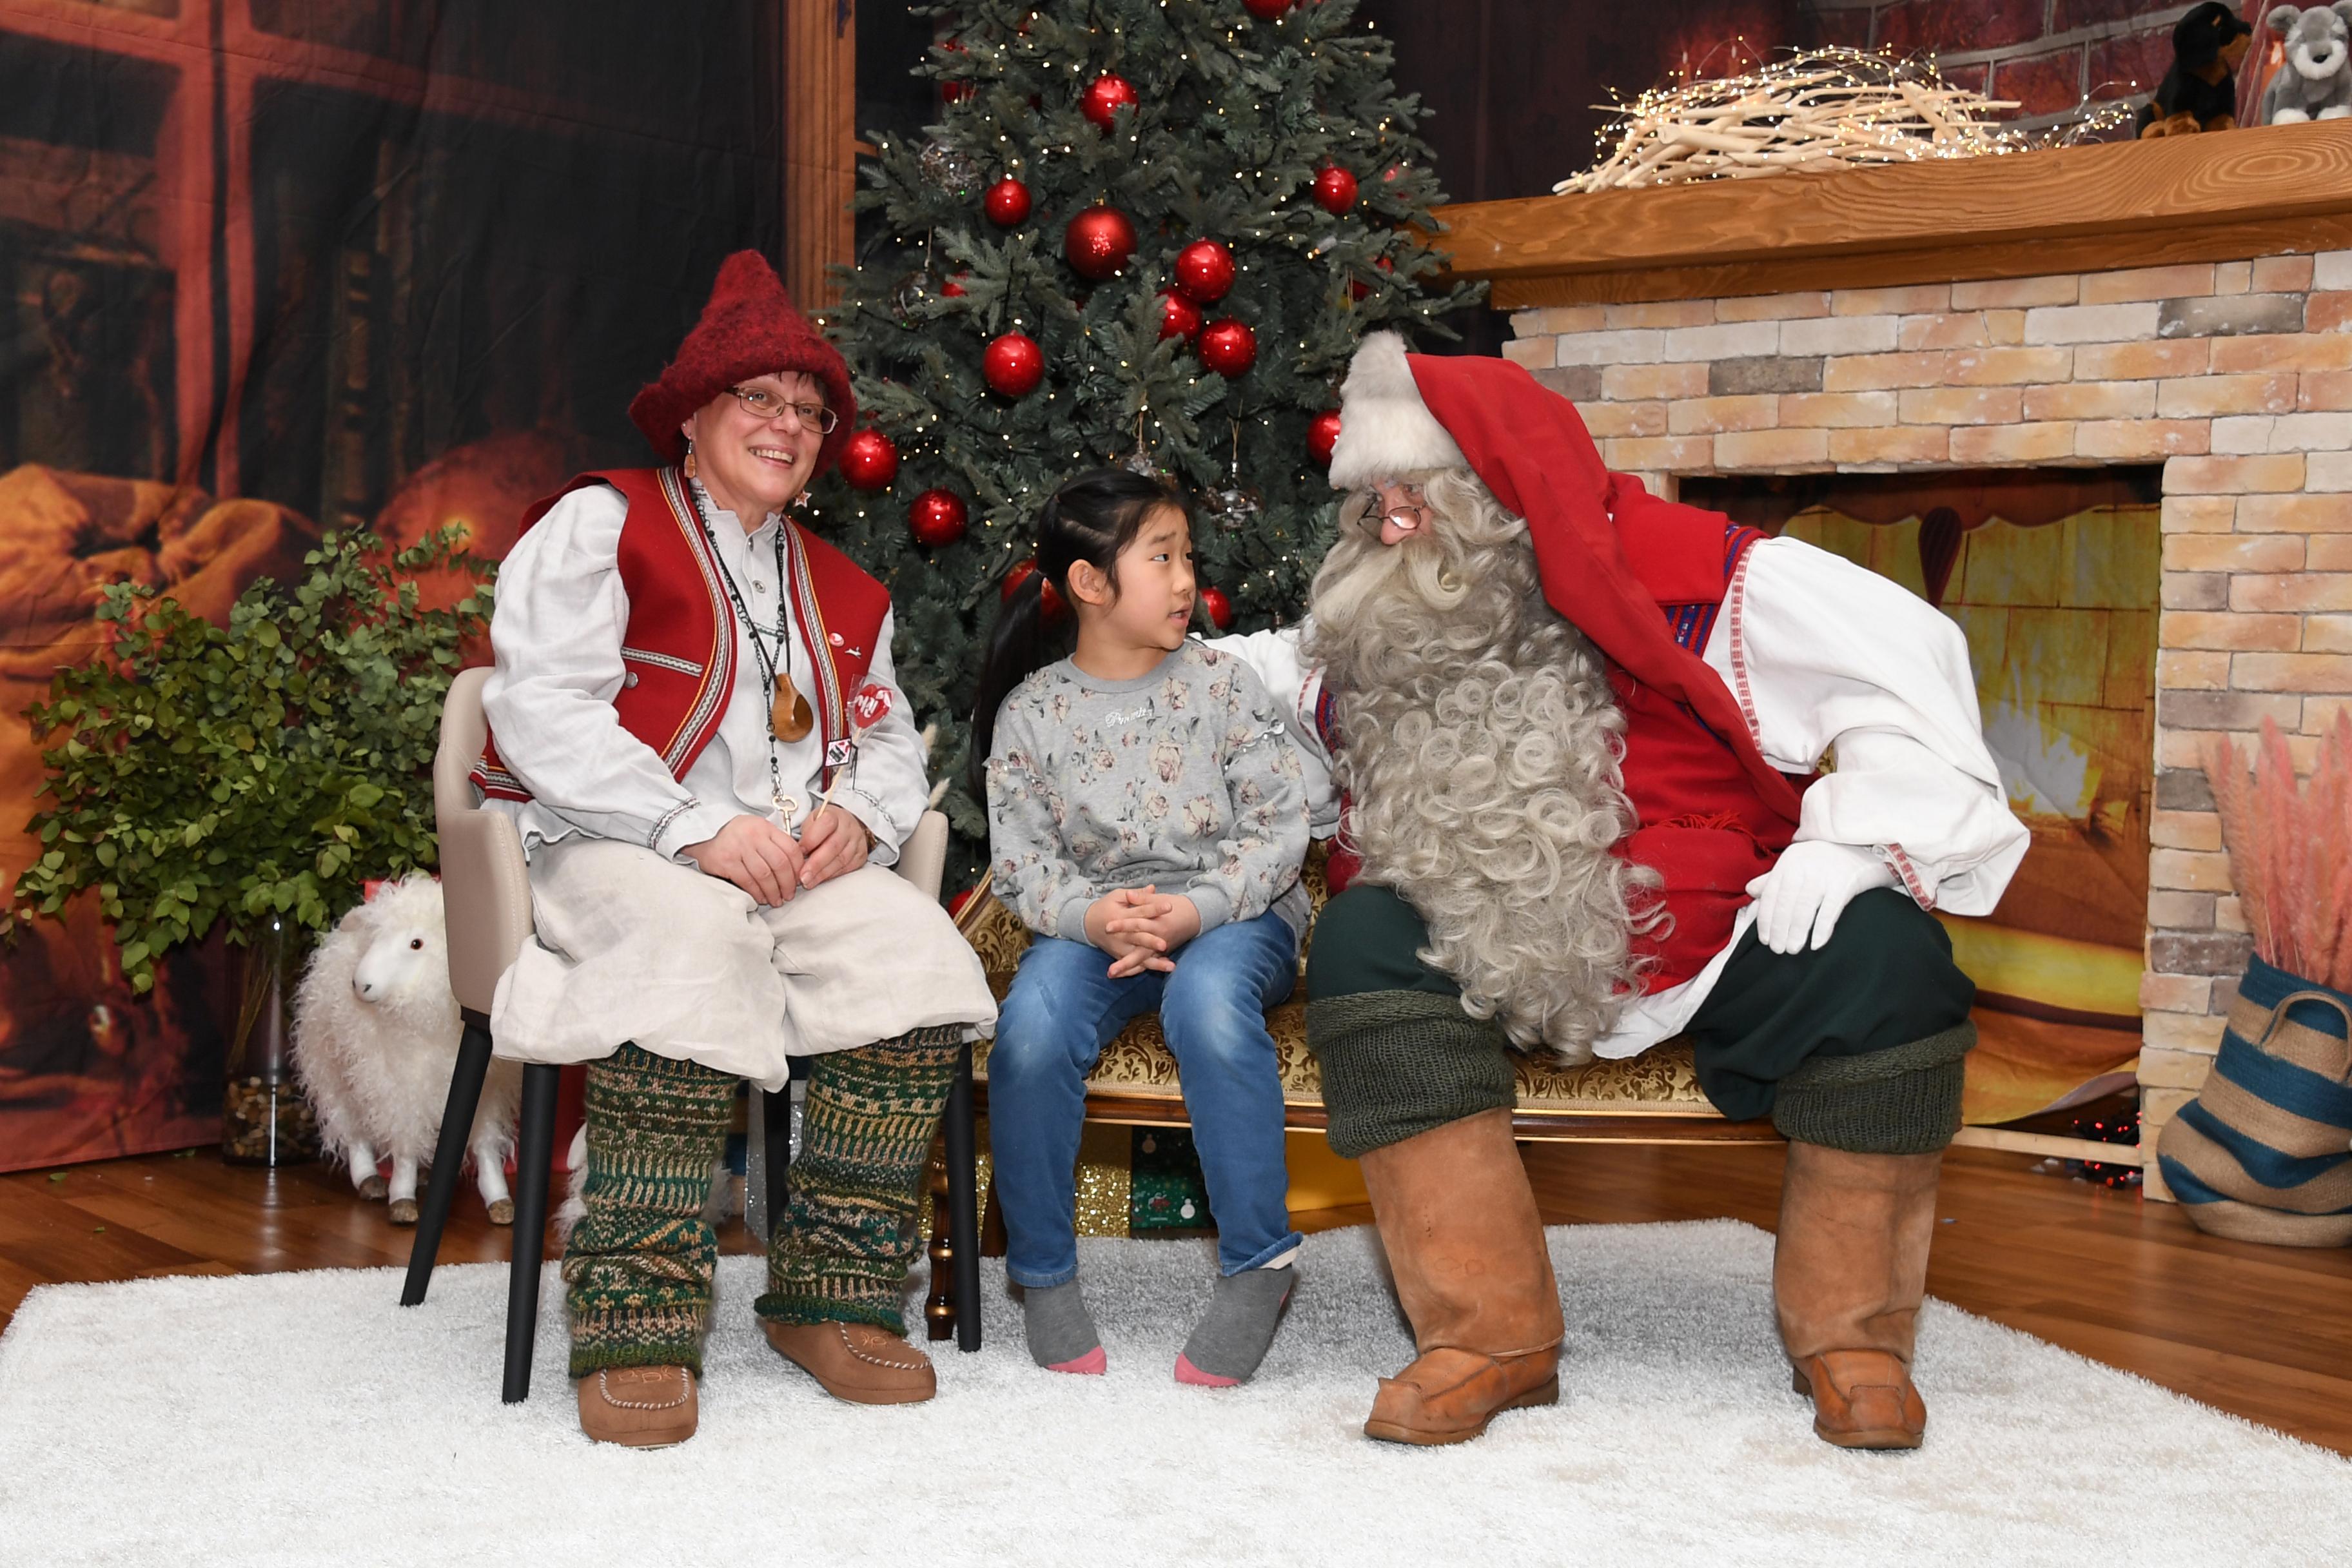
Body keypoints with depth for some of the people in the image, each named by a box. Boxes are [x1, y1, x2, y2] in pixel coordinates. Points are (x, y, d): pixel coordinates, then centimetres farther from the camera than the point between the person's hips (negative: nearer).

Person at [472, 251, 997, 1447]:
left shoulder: (842, 589, 26)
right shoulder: (599, 522, 6)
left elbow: (893, 743, 21)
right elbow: (542, 711, -7)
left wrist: (856, 813, -5)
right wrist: (697, 830, -19)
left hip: (797, 862, 5)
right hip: (606, 850, -5)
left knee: (919, 949, -24)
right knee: (694, 945, -39)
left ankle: (834, 1296, -15)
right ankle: (636, 1324, -31)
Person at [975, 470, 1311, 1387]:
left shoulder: (1219, 683, 1)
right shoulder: (1031, 711, 3)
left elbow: (1280, 827, -3)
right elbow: (1021, 862, 0)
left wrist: (1195, 908, -19)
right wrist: (1093, 916, -21)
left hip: (1229, 916, -1)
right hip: (1093, 923, 1)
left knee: (1207, 999, -36)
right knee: (1031, 1027, -30)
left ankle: (1257, 1262, -20)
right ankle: (1043, 1270, -7)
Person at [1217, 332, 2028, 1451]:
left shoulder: (1692, 574, -8)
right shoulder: (1386, 633, 7)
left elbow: (1909, 657, -9)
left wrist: (1850, 842, -18)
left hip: (1719, 942, -2)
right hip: (1504, 961, 3)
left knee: (1882, 952, -28)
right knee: (1362, 937, -24)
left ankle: (1850, 1336, -10)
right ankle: (1491, 1336, -24)